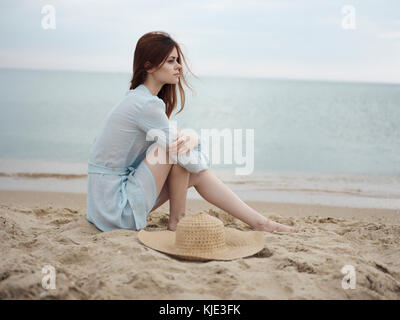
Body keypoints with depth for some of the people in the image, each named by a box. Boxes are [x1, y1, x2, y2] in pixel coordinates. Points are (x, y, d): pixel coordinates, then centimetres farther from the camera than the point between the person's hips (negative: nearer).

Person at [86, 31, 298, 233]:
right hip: (115, 210, -9)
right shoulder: (147, 105, -21)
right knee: (177, 147, -16)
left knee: (196, 174, 5)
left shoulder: (137, 98, 10)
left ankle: (260, 223, 8)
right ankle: (177, 221, -2)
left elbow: (187, 135, 7)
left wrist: (190, 137, -15)